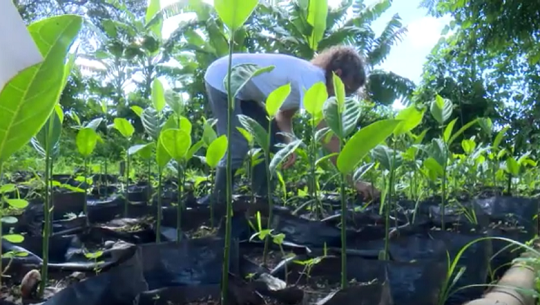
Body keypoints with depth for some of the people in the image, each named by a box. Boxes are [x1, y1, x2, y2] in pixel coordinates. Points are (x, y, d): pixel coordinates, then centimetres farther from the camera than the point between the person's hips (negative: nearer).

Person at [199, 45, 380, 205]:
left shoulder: (309, 76, 0)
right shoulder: (312, 79, -29)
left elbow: (284, 113, 6)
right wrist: (354, 181, -30)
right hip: (222, 80, -10)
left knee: (274, 142, 5)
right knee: (238, 147, -16)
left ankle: (260, 201, 15)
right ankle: (216, 203, 4)